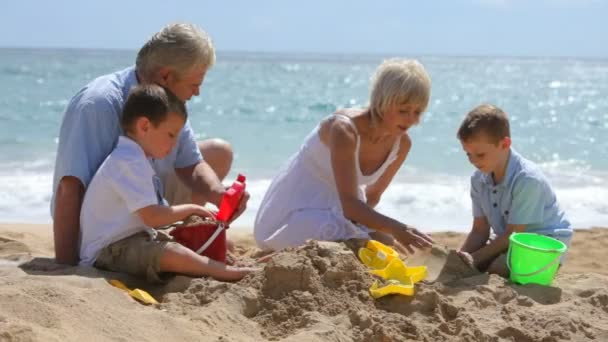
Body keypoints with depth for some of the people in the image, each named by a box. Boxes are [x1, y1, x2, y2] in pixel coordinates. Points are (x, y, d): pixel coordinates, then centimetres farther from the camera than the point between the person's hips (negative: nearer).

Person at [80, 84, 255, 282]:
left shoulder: (136, 159, 16)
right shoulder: (128, 162, -19)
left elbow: (149, 214, 21)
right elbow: (152, 217, -23)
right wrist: (190, 209, -8)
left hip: (133, 239, 12)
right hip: (109, 250, -12)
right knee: (171, 254, -30)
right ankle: (227, 273, -32)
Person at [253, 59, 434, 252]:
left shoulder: (401, 144, -9)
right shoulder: (344, 129, -30)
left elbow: (373, 195, 4)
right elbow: (350, 204, -36)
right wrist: (396, 228, -47)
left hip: (334, 212, 8)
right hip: (296, 211, -7)